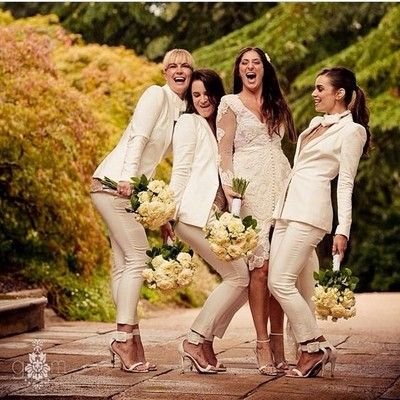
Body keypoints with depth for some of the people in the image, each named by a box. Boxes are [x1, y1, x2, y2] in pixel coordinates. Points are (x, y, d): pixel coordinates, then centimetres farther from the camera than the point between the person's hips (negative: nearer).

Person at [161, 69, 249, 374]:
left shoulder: (220, 128, 24)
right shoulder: (189, 123, 1)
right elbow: (180, 170, -7)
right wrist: (169, 215, -11)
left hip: (217, 215, 8)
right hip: (196, 214, -8)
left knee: (244, 278, 1)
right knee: (238, 277, -11)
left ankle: (206, 342, 5)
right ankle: (195, 341, -7)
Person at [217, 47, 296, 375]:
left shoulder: (276, 105, 21)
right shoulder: (230, 104, 9)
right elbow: (224, 149, 2)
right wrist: (228, 184, -13)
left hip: (281, 184, 4)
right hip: (250, 187, -4)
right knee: (260, 266, -12)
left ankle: (278, 343, 0)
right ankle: (263, 344, -10)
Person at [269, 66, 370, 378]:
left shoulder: (351, 130, -3)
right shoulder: (317, 123, 20)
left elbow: (346, 183, -8)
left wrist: (343, 230, -13)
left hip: (311, 211, -9)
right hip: (288, 208, 9)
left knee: (280, 282, -14)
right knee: (280, 283, 1)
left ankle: (316, 347, -4)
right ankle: (310, 351, 5)